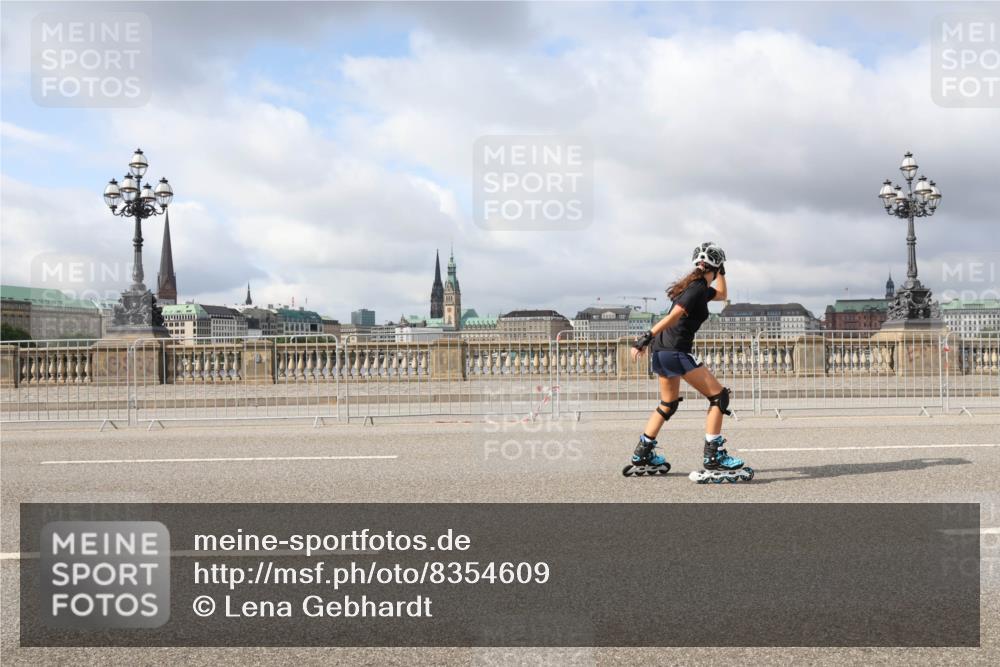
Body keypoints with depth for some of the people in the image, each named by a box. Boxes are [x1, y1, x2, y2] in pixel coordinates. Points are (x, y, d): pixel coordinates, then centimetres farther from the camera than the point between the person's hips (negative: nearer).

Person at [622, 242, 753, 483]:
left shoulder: (698, 286, 17)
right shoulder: (698, 288, -10)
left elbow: (722, 295, 36)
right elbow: (675, 315, -21)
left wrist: (721, 271, 27)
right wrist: (648, 337, -27)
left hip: (662, 351, 10)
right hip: (675, 351, -10)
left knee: (669, 404, 22)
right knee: (718, 396, -7)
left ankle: (641, 456, 26)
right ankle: (713, 458, -11)